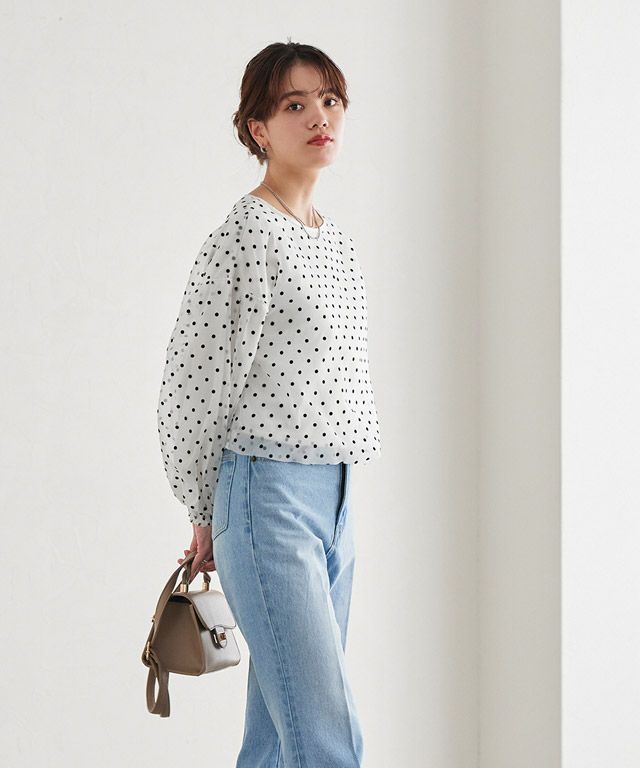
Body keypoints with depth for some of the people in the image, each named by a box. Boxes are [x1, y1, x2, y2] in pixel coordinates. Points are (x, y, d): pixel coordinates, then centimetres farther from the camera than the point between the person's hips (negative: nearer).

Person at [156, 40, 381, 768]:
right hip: (269, 495, -8)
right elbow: (191, 384, -8)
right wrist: (205, 515, 1)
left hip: (333, 496, 8)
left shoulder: (335, 238, 15)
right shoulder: (245, 232, -10)